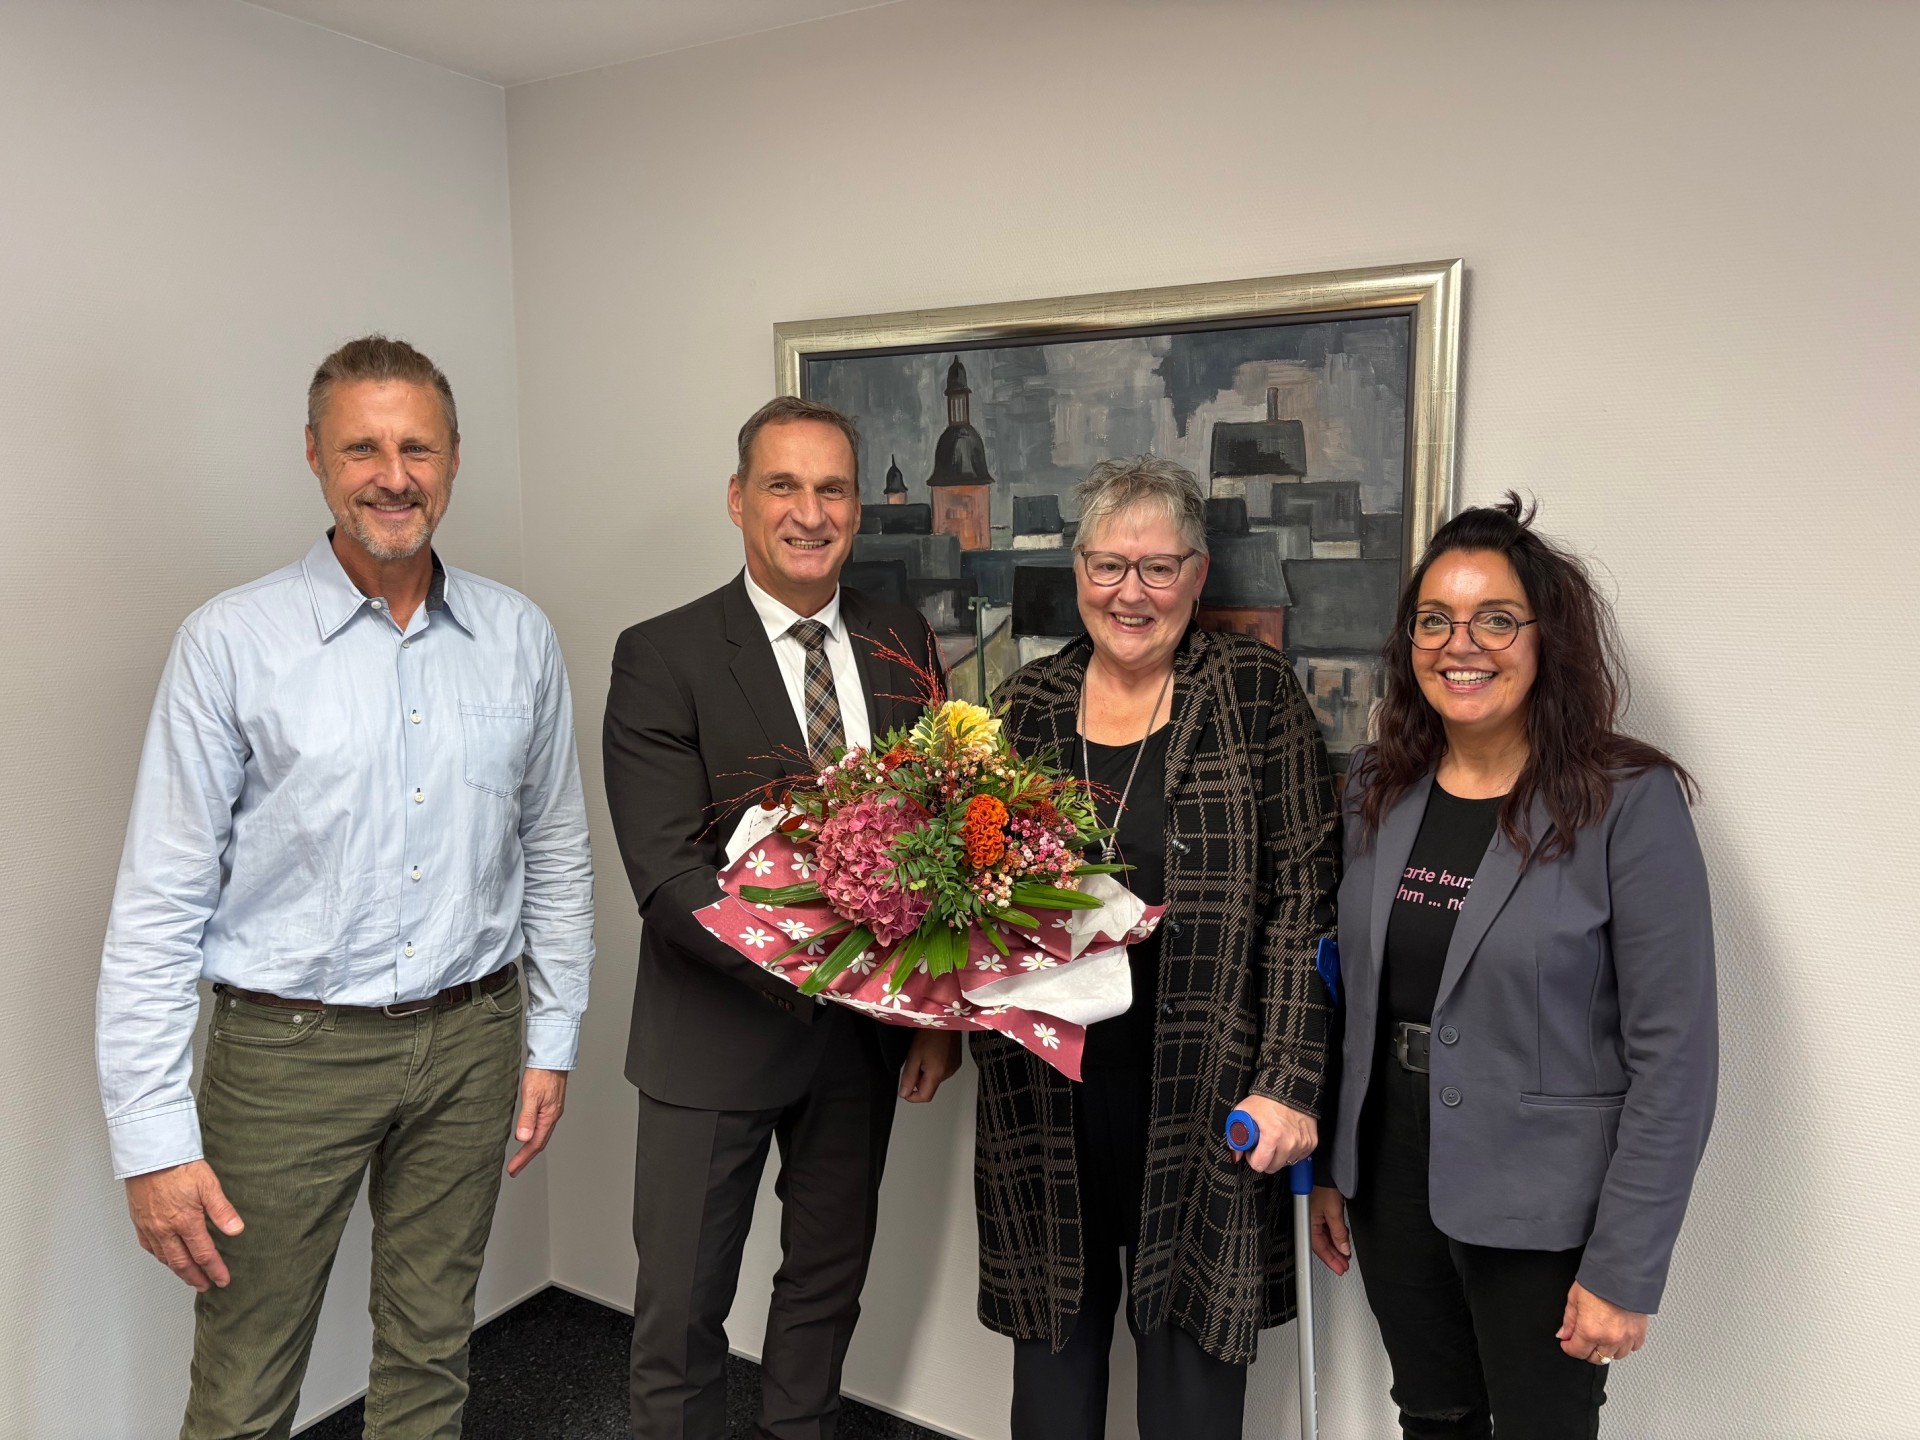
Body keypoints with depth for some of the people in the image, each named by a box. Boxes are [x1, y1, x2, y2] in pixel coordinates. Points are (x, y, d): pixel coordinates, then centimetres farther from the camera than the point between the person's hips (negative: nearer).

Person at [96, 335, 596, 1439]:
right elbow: (160, 900, -7)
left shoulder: (519, 637, 2)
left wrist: (553, 1040, 8)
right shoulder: (232, 642, -7)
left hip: (469, 1041, 3)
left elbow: (557, 850, 9)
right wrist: (153, 1136, -10)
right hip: (288, 1051, -2)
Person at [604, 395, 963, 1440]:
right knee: (680, 1312, 11)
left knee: (829, 1283, 22)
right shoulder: (662, 658, -12)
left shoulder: (905, 645, 2)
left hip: (867, 1034, 4)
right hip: (718, 1034, -4)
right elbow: (667, 873, -19)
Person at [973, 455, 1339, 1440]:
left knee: (1192, 1357, 10)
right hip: (1044, 1094, 3)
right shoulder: (1025, 705, 5)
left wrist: (1290, 1081, -12)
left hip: (1202, 1099, -3)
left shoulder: (1256, 693, -4)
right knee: (1054, 1337, 17)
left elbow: (1302, 896, -7)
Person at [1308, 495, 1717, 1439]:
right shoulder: (1377, 791, 0)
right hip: (1390, 1189, 5)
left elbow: (1672, 1058, -15)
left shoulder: (1630, 804, -15)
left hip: (1539, 1217, -4)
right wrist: (1329, 1169, 9)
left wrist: (1624, 1269, -14)